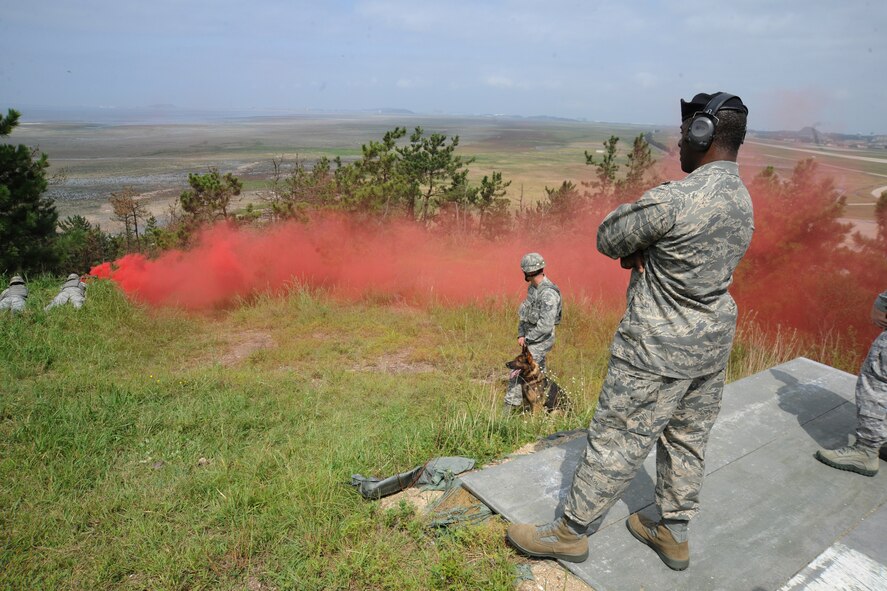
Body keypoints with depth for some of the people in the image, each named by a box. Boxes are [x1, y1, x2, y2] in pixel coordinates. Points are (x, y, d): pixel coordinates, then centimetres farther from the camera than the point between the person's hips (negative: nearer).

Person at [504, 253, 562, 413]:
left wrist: (528, 339, -15)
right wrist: (521, 334, 0)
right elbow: (524, 312, 11)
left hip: (540, 340, -9)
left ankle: (510, 409, -5)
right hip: (532, 337, 9)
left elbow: (545, 326, -26)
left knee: (518, 374, -10)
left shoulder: (548, 294, -24)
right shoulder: (532, 287, 5)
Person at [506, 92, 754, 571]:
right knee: (687, 441, 19)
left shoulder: (672, 201, -25)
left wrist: (631, 244, 4)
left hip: (658, 351, -9)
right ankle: (672, 533, 37)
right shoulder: (743, 201, 5)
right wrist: (642, 250, -3)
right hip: (713, 340, 9)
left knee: (615, 442, 4)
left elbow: (607, 239, -14)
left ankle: (569, 532, 21)